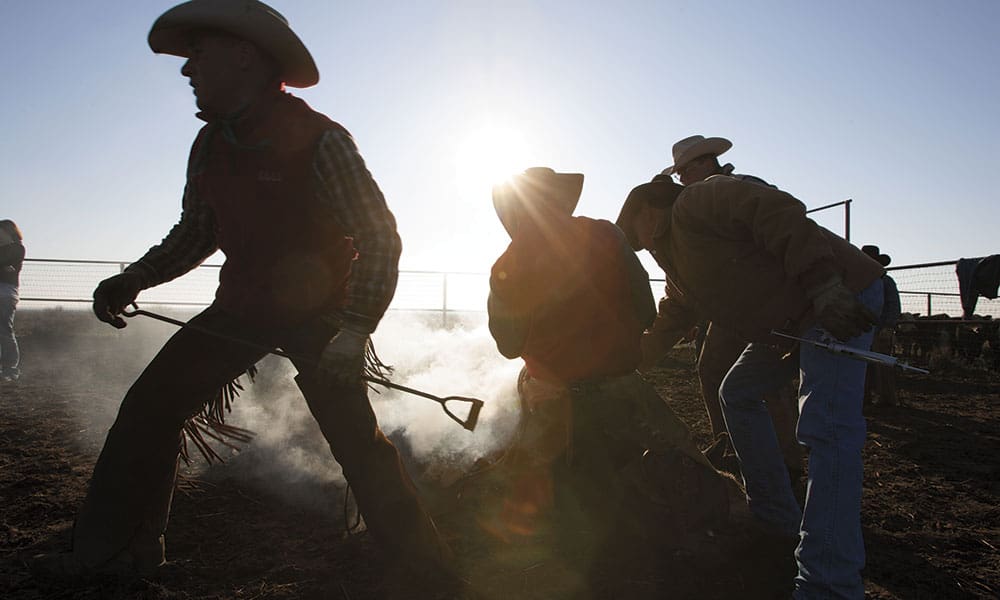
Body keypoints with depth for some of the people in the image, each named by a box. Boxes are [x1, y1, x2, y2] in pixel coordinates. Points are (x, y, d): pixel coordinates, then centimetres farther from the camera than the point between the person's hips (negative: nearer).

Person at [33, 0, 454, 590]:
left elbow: (380, 238, -19)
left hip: (317, 312, -7)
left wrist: (354, 330, -31)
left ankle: (426, 566, 2)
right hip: (241, 307, 7)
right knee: (150, 404, 5)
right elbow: (195, 233, 18)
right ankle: (115, 548, 20)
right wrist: (132, 280, 5)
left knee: (356, 440, -12)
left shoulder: (319, 141, -17)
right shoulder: (210, 146, 5)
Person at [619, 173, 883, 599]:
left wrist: (824, 286, -31)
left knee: (826, 430, -19)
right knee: (738, 394, 16)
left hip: (840, 295, -11)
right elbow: (666, 326, 28)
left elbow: (778, 212, -24)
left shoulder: (692, 204, -11)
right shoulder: (675, 260, 20)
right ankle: (777, 521, 23)